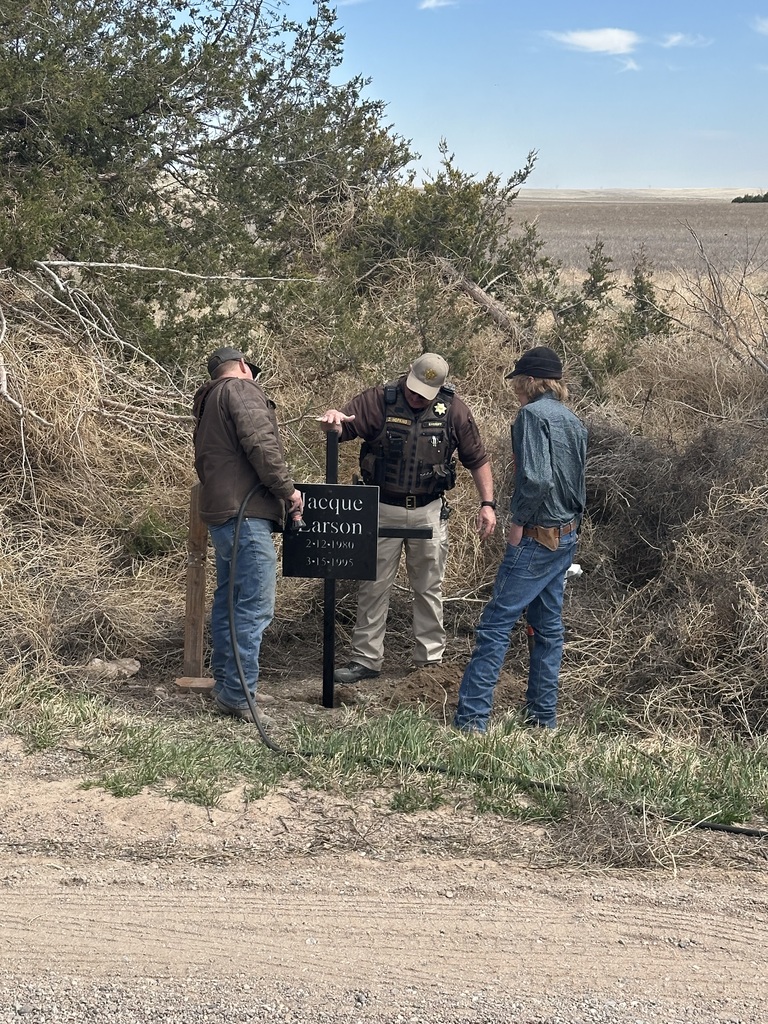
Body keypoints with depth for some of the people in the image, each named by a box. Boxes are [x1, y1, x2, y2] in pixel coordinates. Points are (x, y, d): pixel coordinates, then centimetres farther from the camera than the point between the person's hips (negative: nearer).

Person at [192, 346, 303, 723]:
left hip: (219, 513, 11)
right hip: (246, 513, -11)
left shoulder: (208, 405, 26)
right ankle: (238, 695, -11)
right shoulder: (242, 389, -4)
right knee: (255, 605, -10)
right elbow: (260, 443, -18)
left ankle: (225, 683, 25)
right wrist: (287, 488, -10)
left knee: (229, 599, 17)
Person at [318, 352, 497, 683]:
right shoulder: (379, 400, -11)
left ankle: (431, 659, 22)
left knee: (429, 588, 10)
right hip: (382, 509, -1)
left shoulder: (453, 410, -6)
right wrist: (332, 420, -41)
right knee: (373, 587, 6)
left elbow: (477, 459, 2)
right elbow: (341, 428, -17)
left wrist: (487, 503, -4)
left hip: (428, 512, 1)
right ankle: (366, 660, 15)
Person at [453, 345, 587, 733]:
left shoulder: (533, 414, -13)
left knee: (496, 624, -7)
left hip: (537, 537, -9)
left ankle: (471, 721, -9)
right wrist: (571, 525, 17)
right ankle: (542, 718, 21)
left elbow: (536, 478, -24)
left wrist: (519, 521, -13)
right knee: (548, 626, 14)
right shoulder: (574, 422, 12)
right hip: (567, 537, 9)